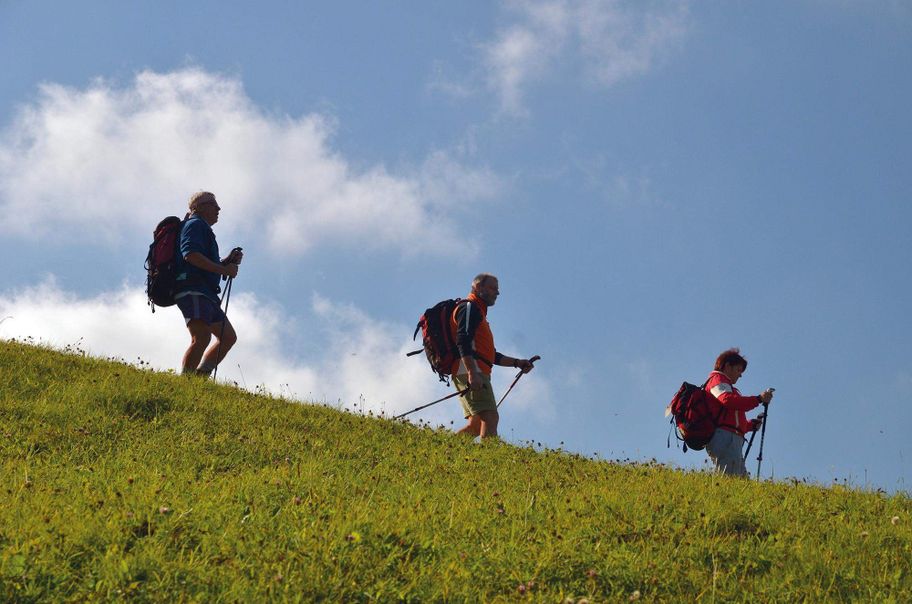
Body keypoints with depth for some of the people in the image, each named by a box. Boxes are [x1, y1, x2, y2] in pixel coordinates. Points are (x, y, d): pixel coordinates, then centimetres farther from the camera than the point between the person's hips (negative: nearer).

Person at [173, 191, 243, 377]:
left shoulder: (203, 229, 32)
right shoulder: (196, 224, 1)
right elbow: (190, 255, -18)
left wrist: (229, 261, 15)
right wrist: (224, 269, -16)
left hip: (206, 294, 11)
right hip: (192, 290, -11)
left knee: (228, 337, 7)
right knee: (201, 338, -23)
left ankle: (201, 376, 2)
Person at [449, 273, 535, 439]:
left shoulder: (478, 312, 32)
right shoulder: (469, 307, 0)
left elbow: (491, 355, 32)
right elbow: (462, 340, -17)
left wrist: (517, 363, 20)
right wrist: (472, 372, -28)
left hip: (475, 373, 10)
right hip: (469, 370, -10)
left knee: (476, 424, 6)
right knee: (490, 418, -20)